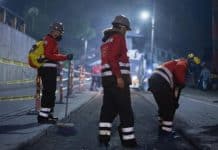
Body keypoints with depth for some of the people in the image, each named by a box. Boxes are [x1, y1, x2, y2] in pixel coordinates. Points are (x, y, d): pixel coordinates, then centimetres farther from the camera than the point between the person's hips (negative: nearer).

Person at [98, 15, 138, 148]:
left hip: (107, 78, 9)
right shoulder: (118, 37, -7)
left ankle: (104, 136, 8)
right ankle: (128, 139, -1)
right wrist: (119, 77, -21)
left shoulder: (107, 40, 22)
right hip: (117, 78, -9)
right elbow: (113, 58, -19)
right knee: (126, 110, -4)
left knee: (108, 108, 10)